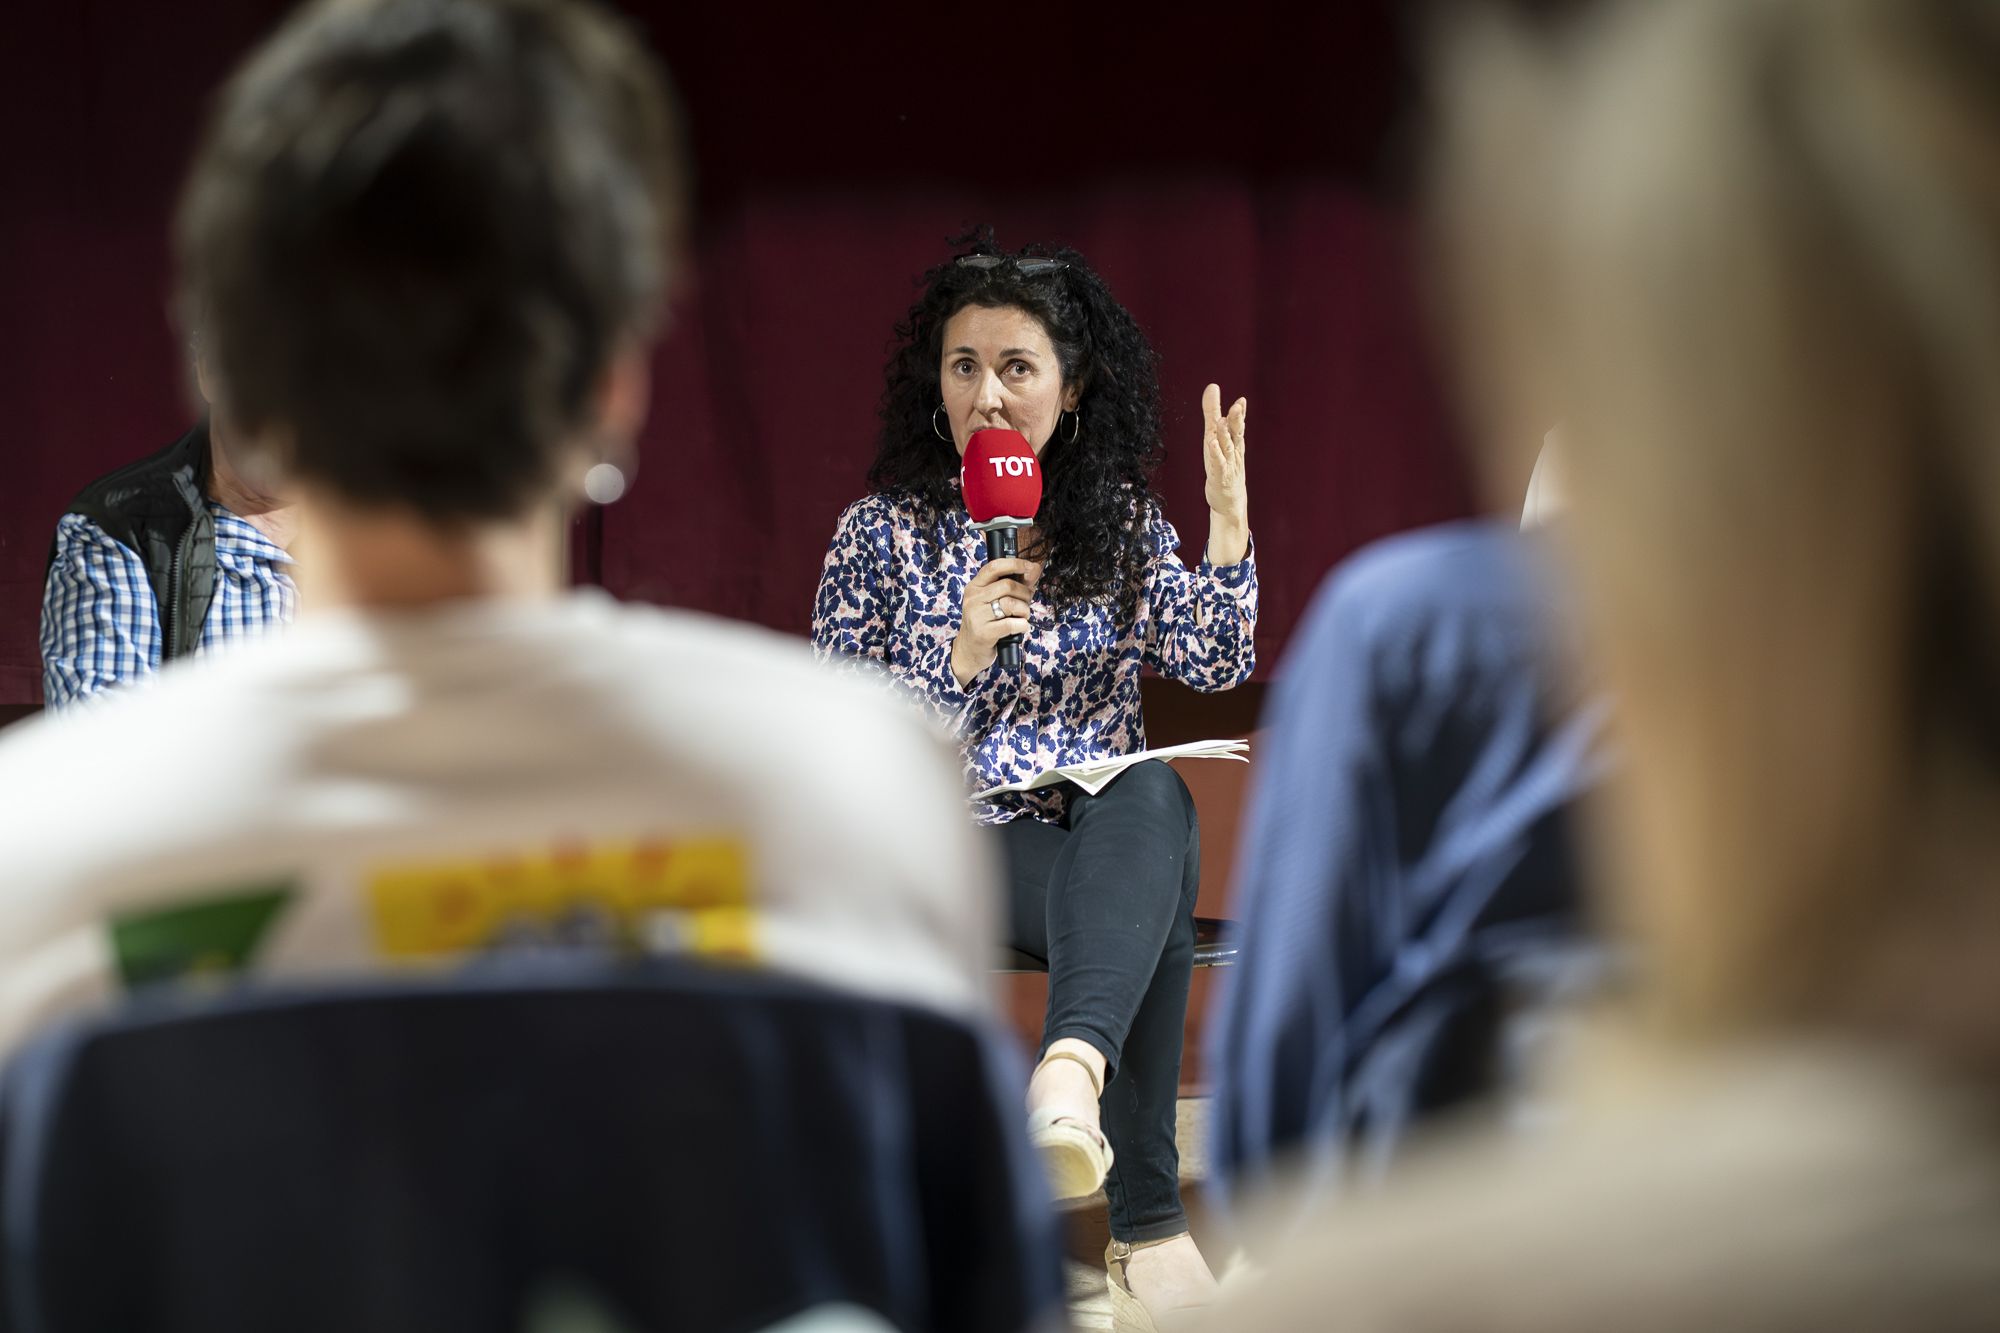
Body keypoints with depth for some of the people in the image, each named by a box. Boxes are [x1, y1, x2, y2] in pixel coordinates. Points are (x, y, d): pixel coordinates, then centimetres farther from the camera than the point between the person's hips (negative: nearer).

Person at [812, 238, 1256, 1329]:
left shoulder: (1121, 519, 13)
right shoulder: (885, 532, 4)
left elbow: (1214, 664, 2)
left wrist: (1228, 518, -7)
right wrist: (961, 655, -15)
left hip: (1117, 830, 3)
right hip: (966, 841, -3)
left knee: (1151, 794, -37)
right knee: (1152, 907, -35)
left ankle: (1071, 1069, -61)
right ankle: (1148, 1231, -43)